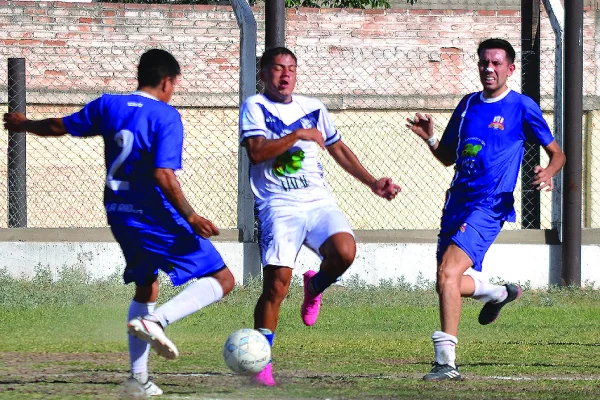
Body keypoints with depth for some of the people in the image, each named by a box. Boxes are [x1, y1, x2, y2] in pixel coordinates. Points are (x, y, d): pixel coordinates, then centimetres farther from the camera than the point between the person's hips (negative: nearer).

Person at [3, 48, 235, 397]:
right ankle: (155, 321, -23)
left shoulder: (108, 106, 5)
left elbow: (60, 127, 18)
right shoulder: (167, 116, -14)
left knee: (146, 288, 27)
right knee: (222, 280, -4)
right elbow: (163, 175, -24)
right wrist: (190, 217, -19)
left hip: (120, 216, 7)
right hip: (157, 218, -7)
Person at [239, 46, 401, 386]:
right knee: (277, 283, -15)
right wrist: (299, 135, -13)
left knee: (345, 251, -25)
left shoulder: (313, 108, 17)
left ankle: (314, 288, 10)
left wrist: (372, 182, 20)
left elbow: (338, 149, 26)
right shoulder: (255, 107, 2)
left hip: (319, 201, 4)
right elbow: (256, 152, -13)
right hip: (279, 205, -4)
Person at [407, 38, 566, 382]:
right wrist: (430, 138, 2)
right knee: (450, 283, 13)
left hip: (489, 207, -7)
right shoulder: (468, 105, 14)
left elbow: (557, 153, 5)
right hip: (458, 202, 7)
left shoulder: (522, 107, -2)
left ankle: (446, 362, -25)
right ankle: (500, 293, 45)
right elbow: (448, 157, 22)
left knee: (448, 274, -24)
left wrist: (549, 173, -17)